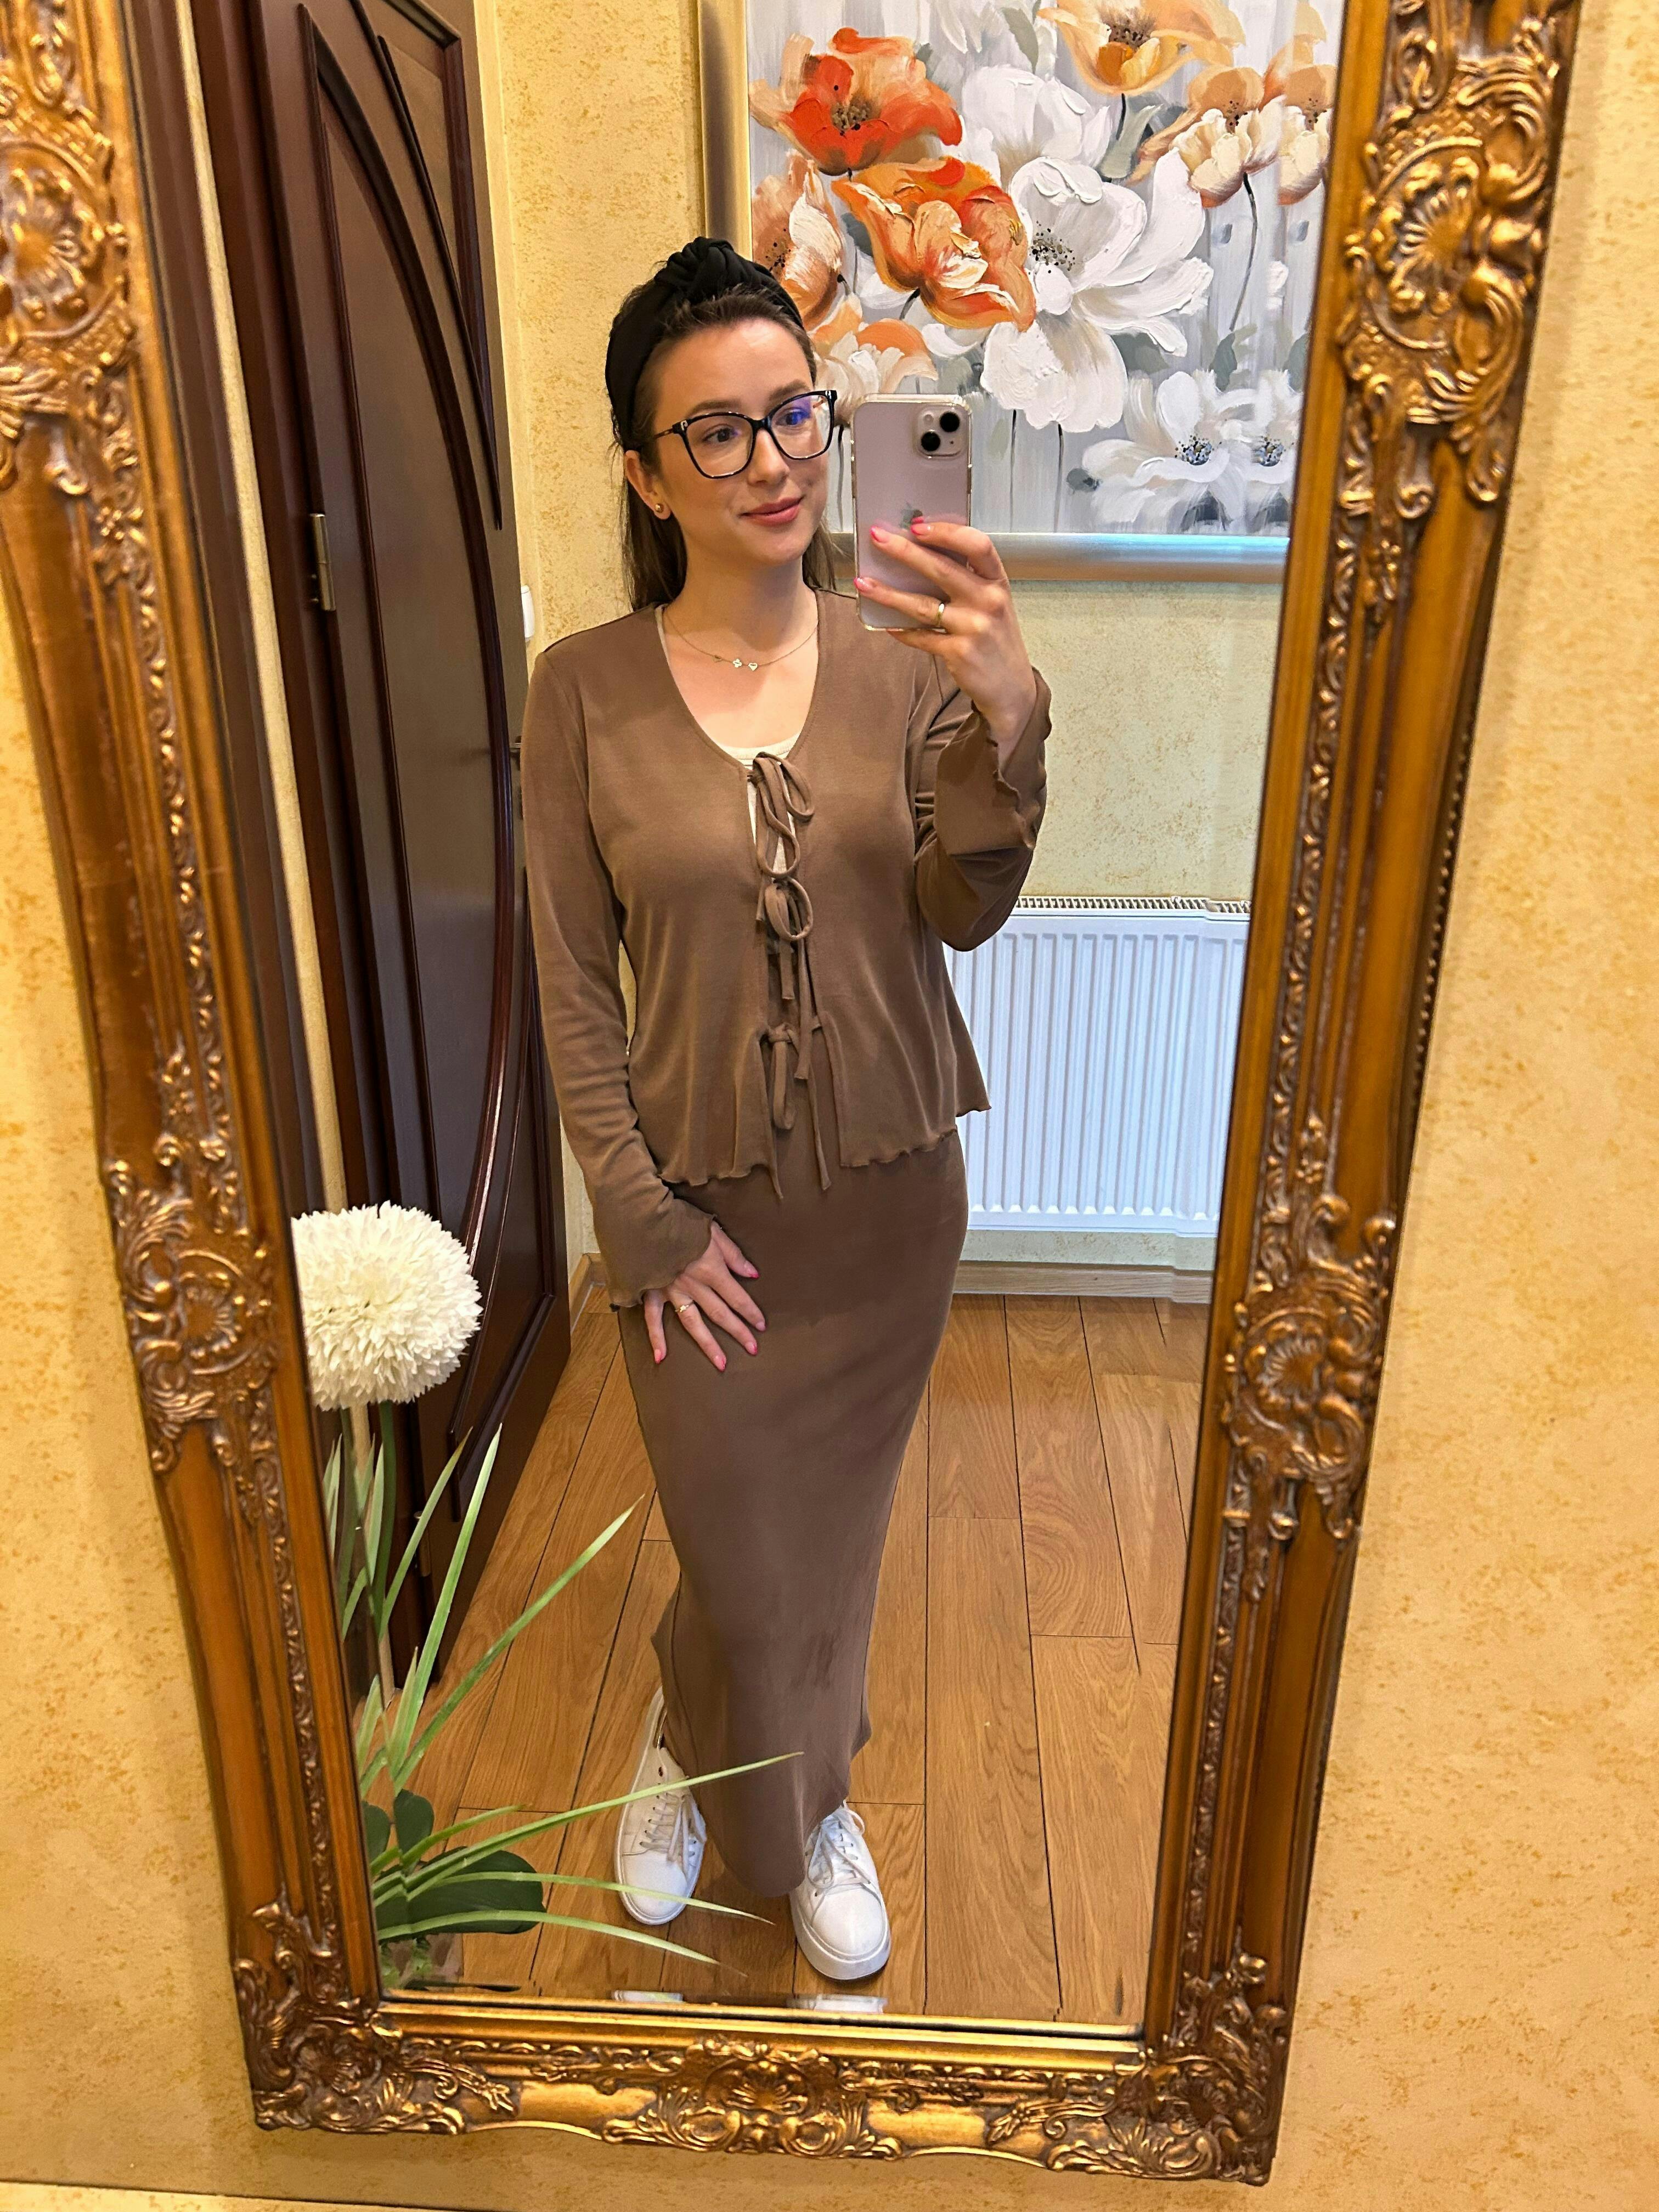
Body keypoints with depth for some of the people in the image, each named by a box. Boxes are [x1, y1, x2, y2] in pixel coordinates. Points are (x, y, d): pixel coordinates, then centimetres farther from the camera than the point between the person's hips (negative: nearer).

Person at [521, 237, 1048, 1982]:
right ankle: (725, 1773, 50)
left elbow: (965, 914, -13)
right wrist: (643, 1221, -10)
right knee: (742, 1564, 12)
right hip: (704, 1207, -2)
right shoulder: (584, 691, -8)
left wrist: (1005, 721, -31)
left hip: (891, 1193, 2)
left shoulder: (902, 656, -5)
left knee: (832, 1531, 21)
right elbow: (574, 987, -7)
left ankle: (798, 1801, 51)